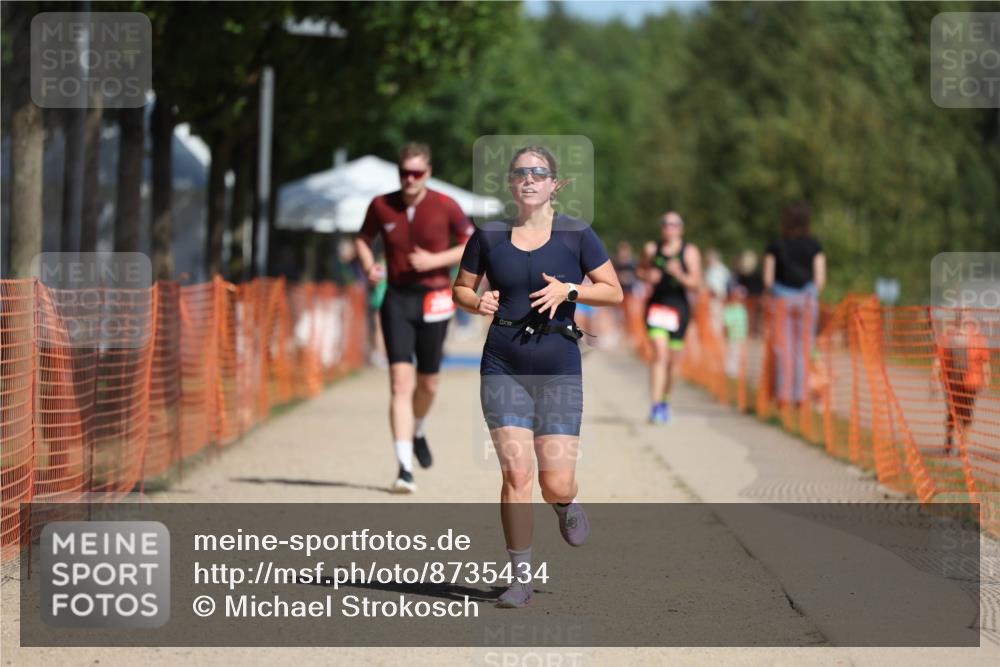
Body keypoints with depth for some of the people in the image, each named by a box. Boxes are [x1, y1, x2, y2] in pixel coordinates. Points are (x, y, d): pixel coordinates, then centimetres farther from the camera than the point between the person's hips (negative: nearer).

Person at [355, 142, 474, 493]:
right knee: (400, 382, -12)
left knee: (427, 383, 12)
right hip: (396, 299, 0)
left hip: (433, 301, 0)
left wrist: (435, 260, -14)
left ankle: (418, 432, 47)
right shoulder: (381, 206, -1)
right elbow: (363, 238, 16)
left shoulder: (445, 207, -6)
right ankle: (405, 468, -15)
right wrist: (369, 266, -5)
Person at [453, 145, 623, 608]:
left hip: (559, 366, -1)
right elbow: (461, 288, 16)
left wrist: (569, 290, -13)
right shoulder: (488, 236, 4)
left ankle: (567, 504, 34)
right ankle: (521, 577, 2)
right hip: (503, 366, 1)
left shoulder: (576, 235, 0)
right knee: (515, 473, -8)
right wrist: (477, 302, -7)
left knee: (556, 484, -4)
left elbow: (614, 292, 4)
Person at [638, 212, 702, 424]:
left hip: (679, 308, 1)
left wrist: (680, 275, -26)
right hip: (657, 305, -1)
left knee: (671, 360, 11)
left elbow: (695, 283, -7)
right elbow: (641, 269, 19)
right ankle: (655, 406, -22)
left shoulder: (690, 252, -1)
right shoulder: (651, 249, 3)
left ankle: (665, 401, 35)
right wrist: (648, 276, -4)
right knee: (659, 353, -18)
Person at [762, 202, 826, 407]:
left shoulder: (776, 245, 0)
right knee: (803, 349, 6)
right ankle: (800, 394, 2)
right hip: (807, 297, 0)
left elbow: (768, 278, -2)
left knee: (783, 348, 4)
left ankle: (783, 393, -3)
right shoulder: (814, 245, -2)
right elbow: (820, 278, -4)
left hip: (782, 298, 0)